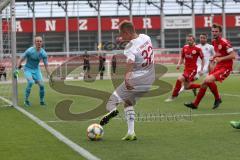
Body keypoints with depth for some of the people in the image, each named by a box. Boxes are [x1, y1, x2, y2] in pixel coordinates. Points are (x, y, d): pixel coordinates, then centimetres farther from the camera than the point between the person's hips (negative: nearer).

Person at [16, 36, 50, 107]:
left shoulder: (43, 53, -9)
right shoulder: (30, 51, -20)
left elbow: (46, 65, -1)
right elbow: (21, 60, -13)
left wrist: (49, 75, -5)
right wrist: (17, 68, -20)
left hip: (36, 70, 4)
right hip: (28, 69, -4)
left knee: (41, 84, -9)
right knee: (31, 82, -28)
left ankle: (42, 101, 13)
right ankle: (26, 100, -17)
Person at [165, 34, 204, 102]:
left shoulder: (197, 49, -11)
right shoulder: (185, 47, 4)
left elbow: (202, 59, -2)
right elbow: (182, 57, 16)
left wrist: (201, 70, -5)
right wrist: (179, 64, -3)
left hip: (192, 69, -7)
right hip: (186, 69, 7)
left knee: (179, 79, -23)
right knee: (187, 87, 12)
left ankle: (173, 96, -13)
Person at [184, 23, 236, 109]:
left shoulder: (224, 42, -16)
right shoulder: (214, 42, 10)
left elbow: (233, 55, -18)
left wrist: (221, 58, -21)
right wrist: (214, 58, 10)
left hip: (225, 67, -8)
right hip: (218, 66, 8)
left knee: (208, 80, -25)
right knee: (204, 82, 4)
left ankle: (217, 99, -3)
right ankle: (195, 104, 14)